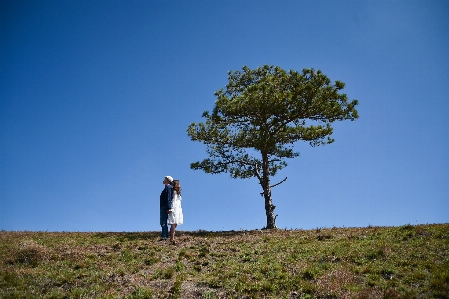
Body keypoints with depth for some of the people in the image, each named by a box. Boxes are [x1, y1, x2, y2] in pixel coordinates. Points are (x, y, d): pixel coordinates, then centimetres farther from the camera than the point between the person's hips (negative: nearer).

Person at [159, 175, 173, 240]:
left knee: (164, 222, -12)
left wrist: (168, 208, -26)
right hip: (163, 207, 10)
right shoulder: (167, 187, 20)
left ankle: (164, 236, -13)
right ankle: (164, 237, 12)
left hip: (165, 207, -10)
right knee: (163, 222, 10)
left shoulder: (168, 187, -10)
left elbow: (169, 198, -20)